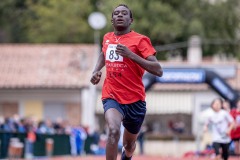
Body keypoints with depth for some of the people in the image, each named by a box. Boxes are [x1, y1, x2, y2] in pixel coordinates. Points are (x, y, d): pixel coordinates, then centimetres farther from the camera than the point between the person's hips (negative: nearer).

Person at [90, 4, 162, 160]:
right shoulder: (107, 38, 6)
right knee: (114, 130, -32)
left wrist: (130, 54, -27)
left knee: (129, 145, 18)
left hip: (135, 100, -1)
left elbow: (158, 70, -20)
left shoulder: (140, 40, -8)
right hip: (111, 97, 1)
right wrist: (96, 71, 12)